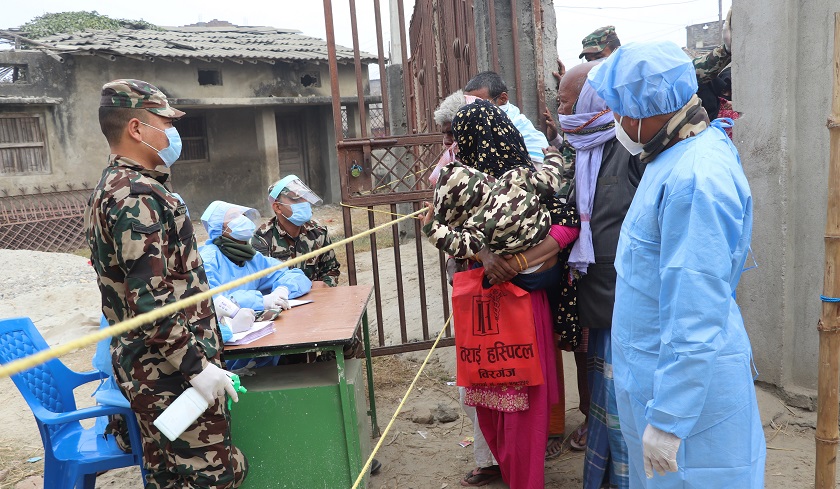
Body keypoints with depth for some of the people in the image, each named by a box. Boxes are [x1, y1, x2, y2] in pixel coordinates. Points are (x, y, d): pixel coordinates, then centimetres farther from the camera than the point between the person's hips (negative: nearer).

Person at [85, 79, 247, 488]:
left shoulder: (111, 188, 13)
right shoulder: (137, 196, -20)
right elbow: (149, 303, -25)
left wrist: (209, 300, 22)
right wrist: (198, 365, -21)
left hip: (143, 366, 10)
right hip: (171, 372, -10)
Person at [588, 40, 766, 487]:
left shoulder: (695, 181, -28)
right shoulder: (678, 153, 3)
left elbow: (695, 316, -28)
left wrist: (667, 419, -24)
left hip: (688, 378, -9)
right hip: (652, 365, 9)